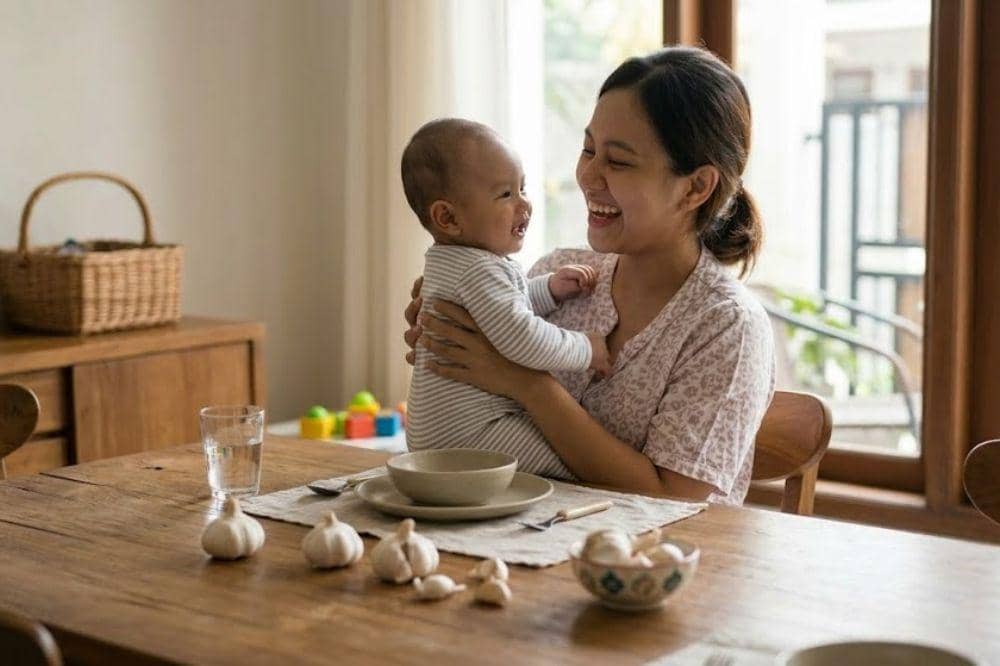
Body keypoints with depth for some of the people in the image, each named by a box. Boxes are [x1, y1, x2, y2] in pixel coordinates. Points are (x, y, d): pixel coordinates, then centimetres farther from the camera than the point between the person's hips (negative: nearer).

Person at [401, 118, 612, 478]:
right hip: (464, 432, -11)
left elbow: (508, 304, 29)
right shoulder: (481, 270, -21)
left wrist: (551, 289, 11)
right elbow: (522, 338, -31)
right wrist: (586, 349, -16)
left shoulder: (447, 261, 14)